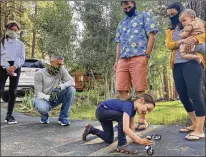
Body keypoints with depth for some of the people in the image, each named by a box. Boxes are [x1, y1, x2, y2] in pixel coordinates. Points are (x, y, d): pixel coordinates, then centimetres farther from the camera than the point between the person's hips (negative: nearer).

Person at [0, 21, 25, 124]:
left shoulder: (21, 44, 17)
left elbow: (22, 58, 5)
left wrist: (14, 66, -14)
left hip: (16, 68, 2)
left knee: (13, 92, 0)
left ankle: (9, 115, 5)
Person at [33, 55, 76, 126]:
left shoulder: (62, 70, -7)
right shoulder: (39, 73, -14)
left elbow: (72, 82, -15)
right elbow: (38, 93, -16)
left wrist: (60, 87, -33)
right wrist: (48, 97, -36)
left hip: (55, 98, 3)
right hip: (43, 99, -3)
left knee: (71, 89, -22)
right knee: (42, 108, -40)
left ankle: (63, 117, -11)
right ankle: (45, 115, 3)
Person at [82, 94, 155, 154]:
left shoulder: (133, 108, -5)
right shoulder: (128, 105, -33)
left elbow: (131, 126, 1)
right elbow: (125, 128, -42)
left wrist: (134, 139, -3)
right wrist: (139, 140, -42)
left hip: (106, 113, 9)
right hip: (101, 111, -9)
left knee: (109, 140, 13)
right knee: (122, 117, -30)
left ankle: (91, 129, 32)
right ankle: (122, 144, -20)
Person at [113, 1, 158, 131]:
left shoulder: (144, 16, 10)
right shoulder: (121, 24, 27)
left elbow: (152, 36, 0)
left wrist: (146, 55, -9)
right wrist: (117, 61, 14)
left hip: (138, 58, -5)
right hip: (123, 60, 6)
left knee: (140, 90, -5)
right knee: (122, 90, 0)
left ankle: (142, 120, 3)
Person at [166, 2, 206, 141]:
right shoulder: (170, 31, 21)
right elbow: (169, 45, 3)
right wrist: (182, 41, -17)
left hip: (192, 62, -6)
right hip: (177, 65, 6)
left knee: (195, 94, -13)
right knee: (183, 96, 7)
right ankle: (195, 124, 21)